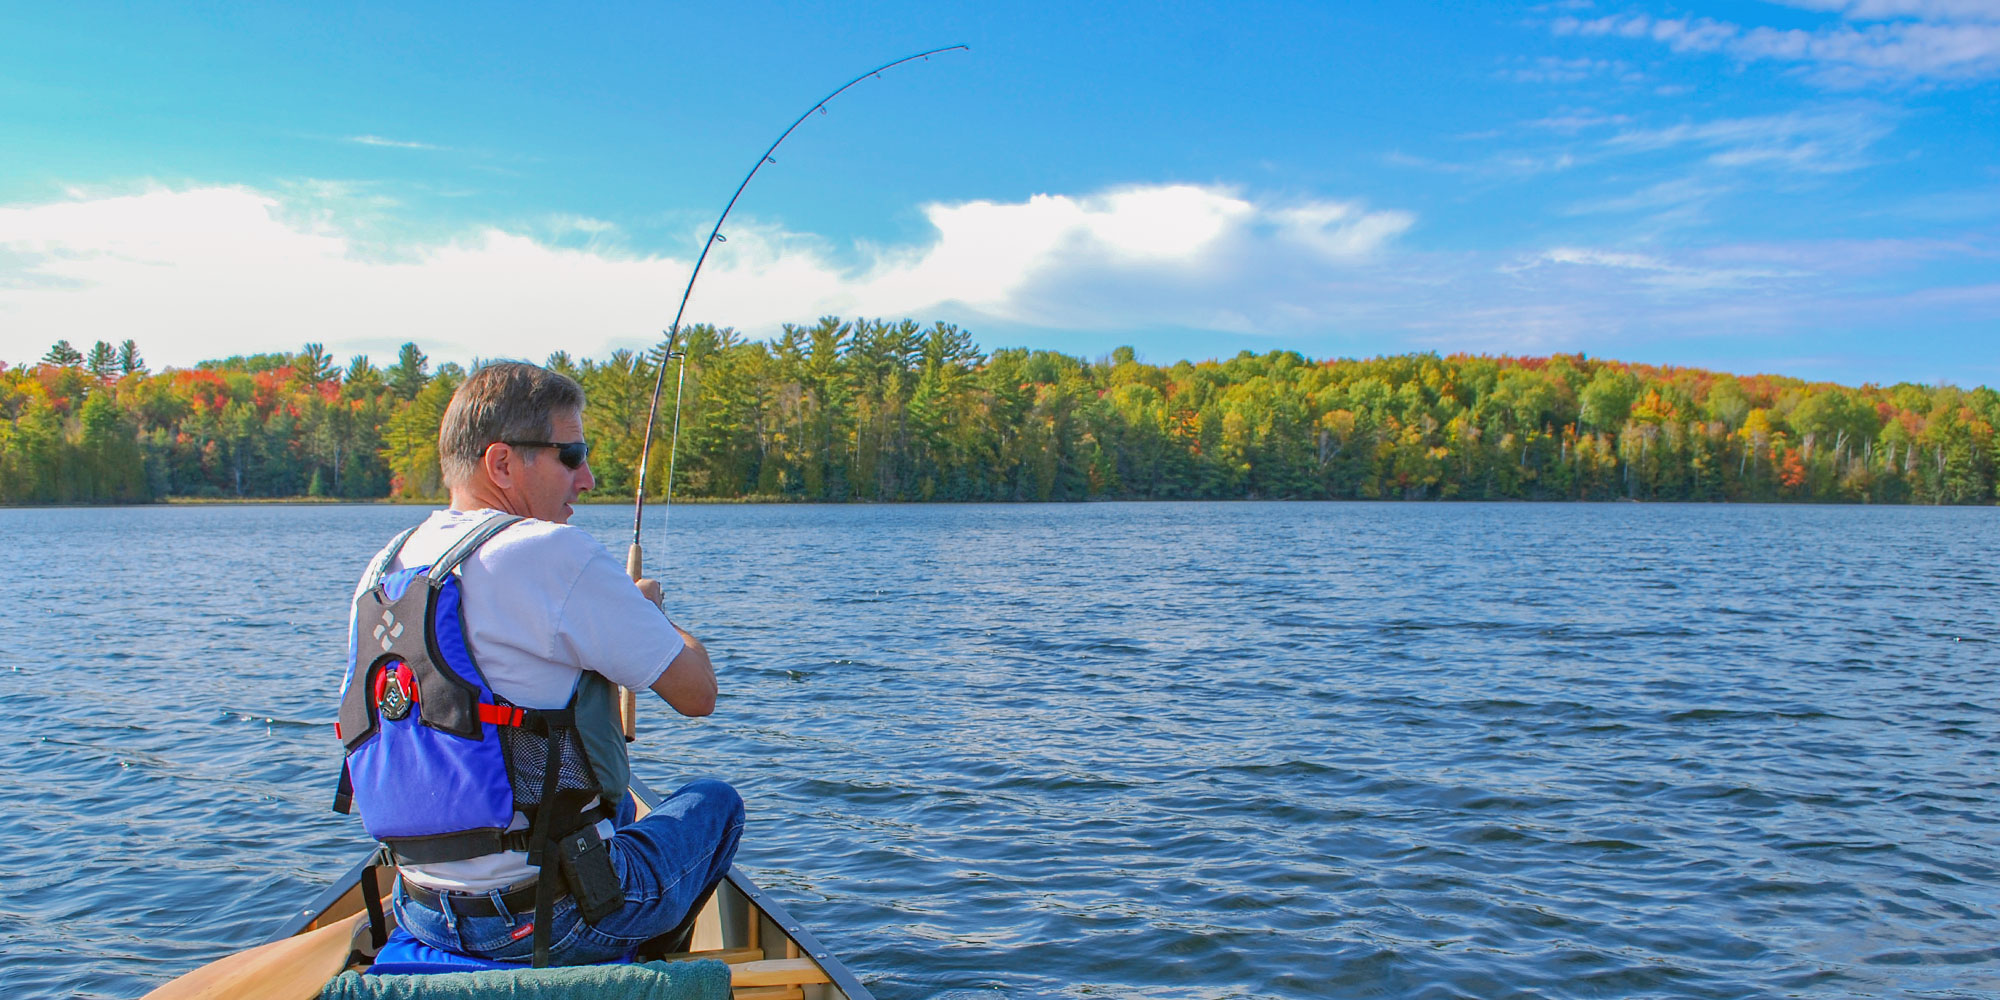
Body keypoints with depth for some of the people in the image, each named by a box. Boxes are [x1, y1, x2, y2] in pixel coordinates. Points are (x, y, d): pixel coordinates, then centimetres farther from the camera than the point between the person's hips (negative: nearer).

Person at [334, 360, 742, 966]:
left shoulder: (381, 571, 5)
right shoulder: (552, 555, -19)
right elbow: (698, 694, -12)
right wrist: (648, 610, 9)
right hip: (551, 923, -8)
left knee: (612, 804, 36)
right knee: (714, 802, 20)